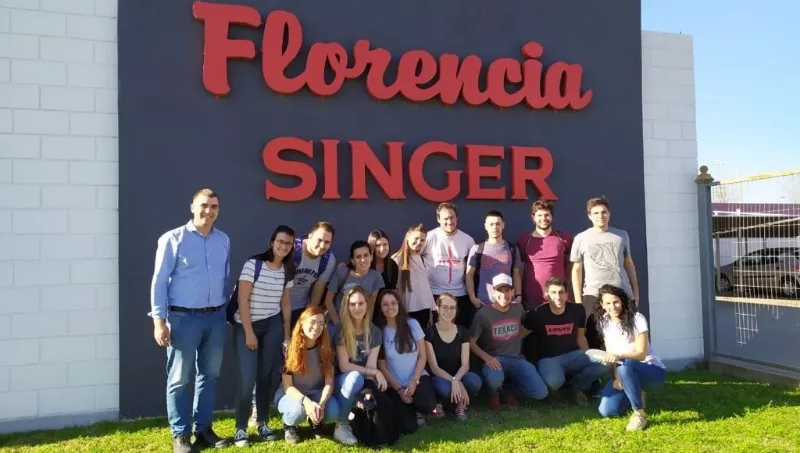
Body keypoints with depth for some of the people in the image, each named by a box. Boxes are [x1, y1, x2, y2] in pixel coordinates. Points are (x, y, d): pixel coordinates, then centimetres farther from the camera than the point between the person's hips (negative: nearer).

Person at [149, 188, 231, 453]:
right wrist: (159, 320, -12)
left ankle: (203, 429, 26)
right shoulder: (173, 239, -7)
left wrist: (224, 311, 13)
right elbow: (159, 281, -7)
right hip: (183, 317, -5)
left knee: (209, 374, 13)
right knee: (179, 379, 4)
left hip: (215, 317, 5)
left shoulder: (224, 240, 7)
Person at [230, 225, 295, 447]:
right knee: (247, 378, -8)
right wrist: (249, 332, -13)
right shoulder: (253, 264, -12)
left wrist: (287, 331, 7)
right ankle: (240, 428, 8)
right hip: (245, 325, -4)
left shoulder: (288, 271, 3)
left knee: (268, 374, 4)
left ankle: (262, 423, 21)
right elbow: (242, 300, -12)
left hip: (273, 325, 4)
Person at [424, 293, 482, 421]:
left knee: (474, 381, -32)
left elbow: (465, 364, -7)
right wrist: (454, 381, -31)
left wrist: (456, 380, -29)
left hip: (459, 376, 3)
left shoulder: (463, 332, -1)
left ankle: (460, 403, 0)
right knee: (444, 388, -38)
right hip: (439, 378, -2)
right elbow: (434, 367, -15)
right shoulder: (429, 333, -12)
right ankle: (437, 402, 0)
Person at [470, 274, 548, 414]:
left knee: (541, 393, -14)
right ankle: (494, 394, 1)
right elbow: (471, 342, -9)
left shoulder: (518, 308, 5)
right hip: (494, 359, -4)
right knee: (494, 379, -40)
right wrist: (486, 357, -24)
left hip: (516, 358, 4)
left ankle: (509, 387, 16)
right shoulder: (483, 314, -10)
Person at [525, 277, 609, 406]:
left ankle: (577, 385, 4)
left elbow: (580, 336, 13)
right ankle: (548, 391, 2)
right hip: (548, 358, -4)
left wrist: (589, 358, 5)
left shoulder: (577, 310, -2)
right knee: (554, 381, -39)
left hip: (573, 355, 4)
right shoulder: (538, 314, -12)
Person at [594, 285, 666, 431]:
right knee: (606, 410, -15)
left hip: (653, 371, -6)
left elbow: (641, 354, -23)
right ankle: (636, 397, 16)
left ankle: (639, 414, -24)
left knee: (624, 365, -40)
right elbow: (610, 353, 4)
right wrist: (617, 377, -11)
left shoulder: (636, 319, -16)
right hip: (625, 374, 6)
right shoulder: (604, 322, 1)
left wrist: (619, 356, -41)